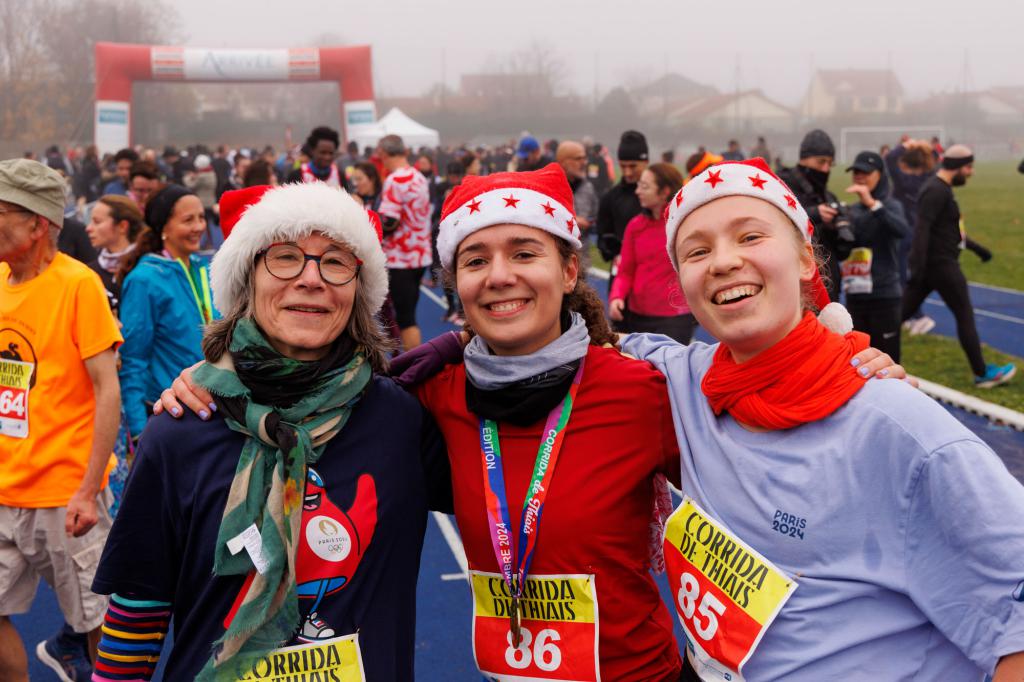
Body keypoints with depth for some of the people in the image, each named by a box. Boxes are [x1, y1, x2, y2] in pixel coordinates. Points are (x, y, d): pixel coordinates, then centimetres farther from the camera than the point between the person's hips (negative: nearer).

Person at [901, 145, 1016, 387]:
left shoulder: (940, 188, 16)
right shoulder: (937, 191, -17)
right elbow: (922, 230, -25)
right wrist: (918, 268, -29)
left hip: (929, 264, 10)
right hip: (940, 264, -10)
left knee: (902, 312, 9)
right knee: (965, 316, 0)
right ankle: (982, 374, 9)